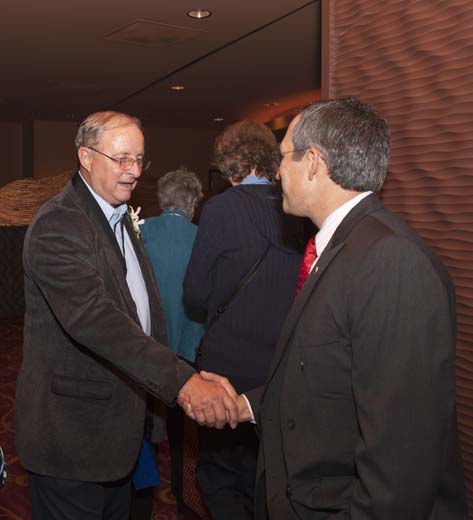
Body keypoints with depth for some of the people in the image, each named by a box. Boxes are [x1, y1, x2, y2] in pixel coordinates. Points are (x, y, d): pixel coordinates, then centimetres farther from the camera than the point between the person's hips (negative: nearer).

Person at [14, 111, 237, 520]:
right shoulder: (57, 225, -20)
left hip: (118, 421, 9)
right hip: (71, 435, -9)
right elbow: (92, 316, -35)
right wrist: (181, 380, -43)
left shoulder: (119, 219, 12)